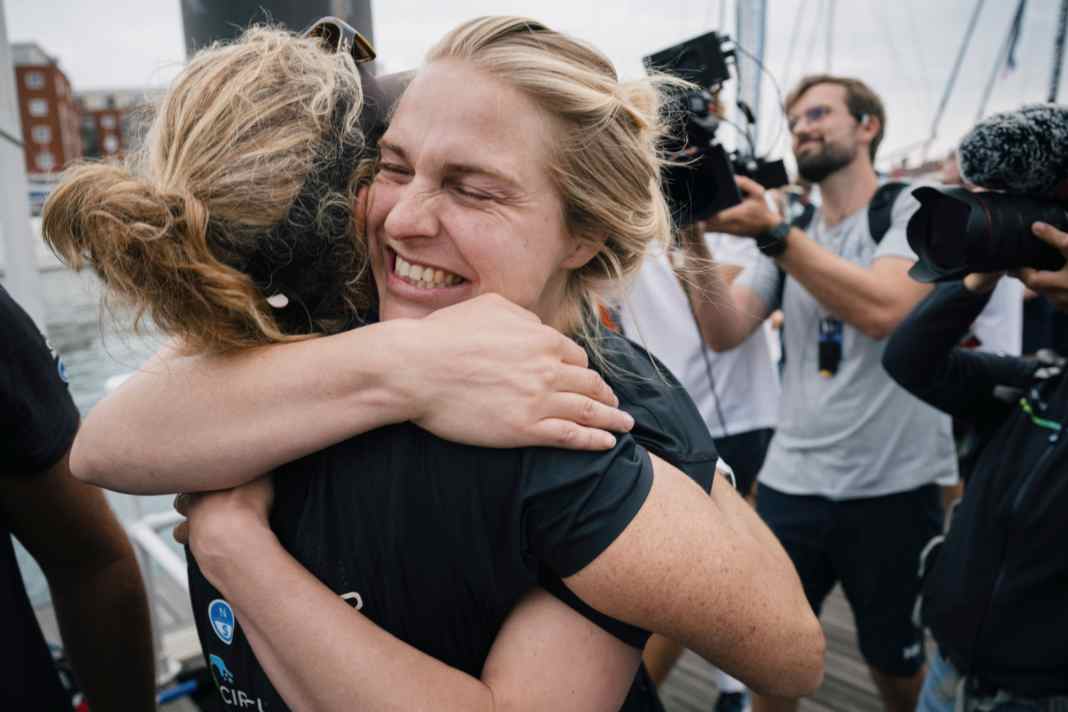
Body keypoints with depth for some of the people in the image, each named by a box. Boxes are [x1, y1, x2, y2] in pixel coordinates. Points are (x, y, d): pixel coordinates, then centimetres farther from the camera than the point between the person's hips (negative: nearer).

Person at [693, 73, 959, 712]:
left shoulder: (916, 211, -3)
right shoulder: (789, 241, 10)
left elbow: (883, 310, -23)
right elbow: (724, 331, -4)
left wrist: (771, 233, -26)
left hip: (893, 488, -3)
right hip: (790, 484, 4)